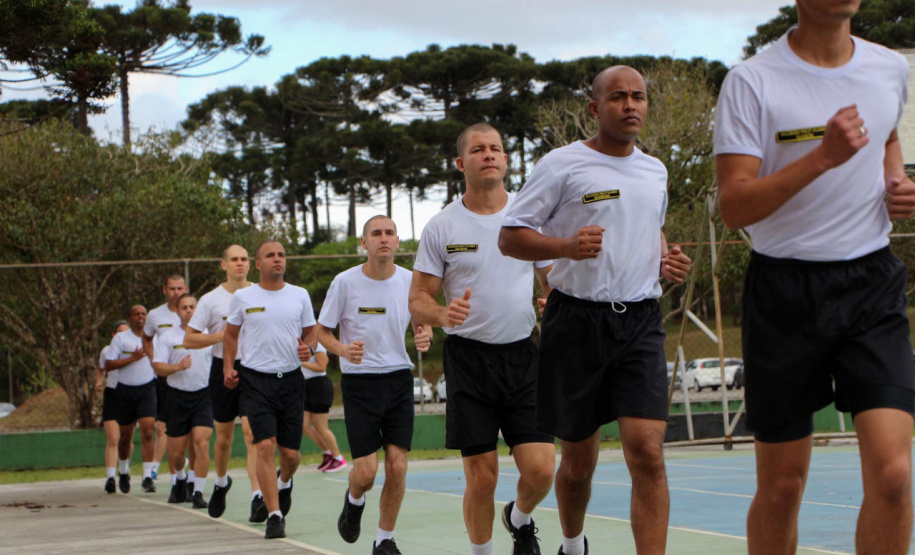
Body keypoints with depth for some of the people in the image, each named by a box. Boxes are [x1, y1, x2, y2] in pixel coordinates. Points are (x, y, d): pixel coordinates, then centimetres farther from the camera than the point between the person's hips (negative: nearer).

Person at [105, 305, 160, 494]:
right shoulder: (120, 338, -1)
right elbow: (108, 365, -8)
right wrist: (133, 358, -14)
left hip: (147, 388, 1)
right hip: (126, 391, -1)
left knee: (148, 432, -14)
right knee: (126, 436, 10)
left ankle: (147, 477, -15)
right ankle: (123, 472, 34)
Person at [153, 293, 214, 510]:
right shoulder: (167, 337, 4)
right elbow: (158, 367, -3)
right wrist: (178, 366, -19)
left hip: (204, 396, 0)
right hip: (178, 396, 0)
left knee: (201, 443, -16)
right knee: (176, 451, 5)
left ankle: (198, 492, -10)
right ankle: (180, 480, 36)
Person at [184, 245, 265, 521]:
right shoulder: (211, 300, 1)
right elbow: (189, 339, -1)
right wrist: (222, 335, -13)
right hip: (224, 370, 1)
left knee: (252, 433, -15)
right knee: (223, 436, 13)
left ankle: (257, 497, -19)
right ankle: (221, 483, 40)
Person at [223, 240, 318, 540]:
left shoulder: (300, 295, 6)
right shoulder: (243, 297, 3)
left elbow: (311, 332, 14)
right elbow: (231, 333, 14)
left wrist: (308, 348, -9)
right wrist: (228, 368, 2)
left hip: (291, 379, 2)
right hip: (256, 380, -2)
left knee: (291, 453, 4)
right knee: (266, 446, -15)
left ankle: (284, 483, 40)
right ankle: (274, 515, -12)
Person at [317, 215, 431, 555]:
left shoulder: (410, 281, -1)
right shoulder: (345, 282, -8)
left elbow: (421, 323, 14)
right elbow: (322, 331, 1)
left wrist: (424, 338, -10)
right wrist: (343, 349, -19)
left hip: (399, 379, 2)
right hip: (359, 383, -2)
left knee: (397, 466, -5)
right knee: (366, 471, -8)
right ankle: (353, 501, 29)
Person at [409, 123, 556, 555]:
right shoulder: (442, 226, 1)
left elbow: (555, 282, 13)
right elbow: (418, 299, 3)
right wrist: (443, 314, -20)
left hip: (524, 354, 1)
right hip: (469, 356, -1)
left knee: (540, 469, -7)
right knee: (481, 476, -3)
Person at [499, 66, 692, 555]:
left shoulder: (655, 171, 13)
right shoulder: (562, 165, -3)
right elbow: (509, 237, -5)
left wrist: (666, 259, 9)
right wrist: (568, 246, -22)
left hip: (640, 321, 3)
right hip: (577, 321, -3)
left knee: (647, 452, -13)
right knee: (578, 461, 8)